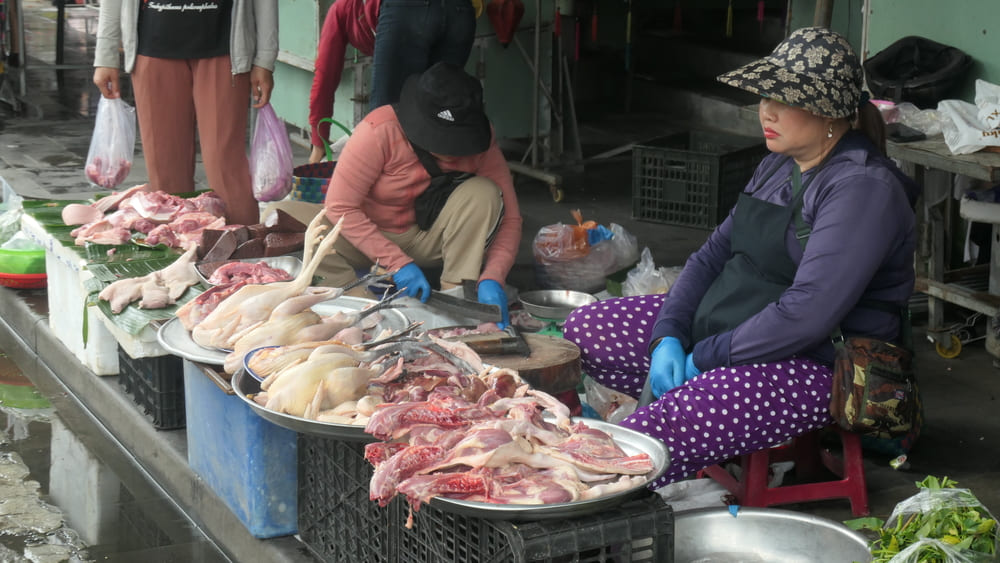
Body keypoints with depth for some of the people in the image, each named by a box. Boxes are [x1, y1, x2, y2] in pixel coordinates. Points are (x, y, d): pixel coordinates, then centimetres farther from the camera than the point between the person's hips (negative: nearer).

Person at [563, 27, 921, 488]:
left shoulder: (864, 188, -19)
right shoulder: (778, 166, 13)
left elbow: (807, 314, -27)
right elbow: (713, 254, 13)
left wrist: (705, 357, -19)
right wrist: (668, 338, -4)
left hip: (808, 368, -10)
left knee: (637, 441, -29)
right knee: (581, 330, 6)